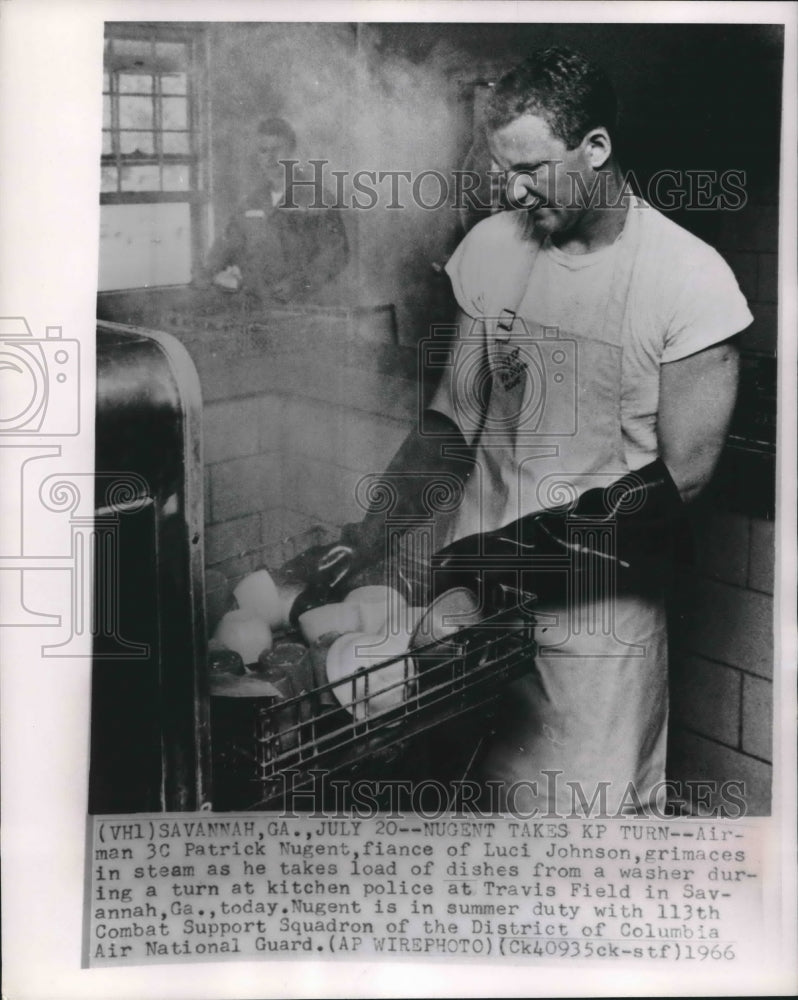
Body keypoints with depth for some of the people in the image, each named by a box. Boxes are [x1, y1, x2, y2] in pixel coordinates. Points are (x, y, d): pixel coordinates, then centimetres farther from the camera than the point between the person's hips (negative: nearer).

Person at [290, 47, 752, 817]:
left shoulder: (690, 279, -10)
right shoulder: (491, 248, 3)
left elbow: (677, 478, -10)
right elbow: (453, 421, 6)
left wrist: (531, 548, -15)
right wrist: (369, 535, -4)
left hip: (597, 615, -3)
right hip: (475, 584, 4)